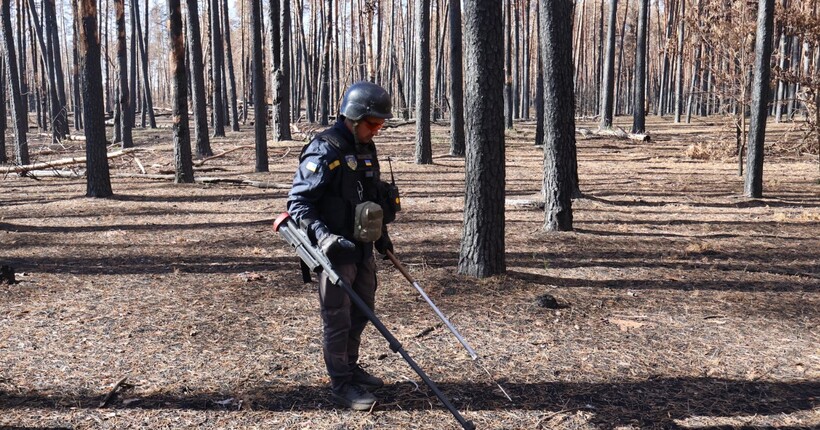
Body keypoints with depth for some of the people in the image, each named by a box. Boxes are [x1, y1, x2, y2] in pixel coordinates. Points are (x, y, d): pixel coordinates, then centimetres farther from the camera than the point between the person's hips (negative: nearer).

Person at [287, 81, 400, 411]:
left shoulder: (366, 149, 10)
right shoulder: (325, 151, -16)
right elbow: (298, 202, -18)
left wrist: (381, 234, 22)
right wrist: (323, 236, -29)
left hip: (362, 247, 9)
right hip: (334, 250, -8)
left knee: (362, 311, 18)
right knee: (337, 319, 1)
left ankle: (351, 368, 36)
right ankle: (341, 384, 14)